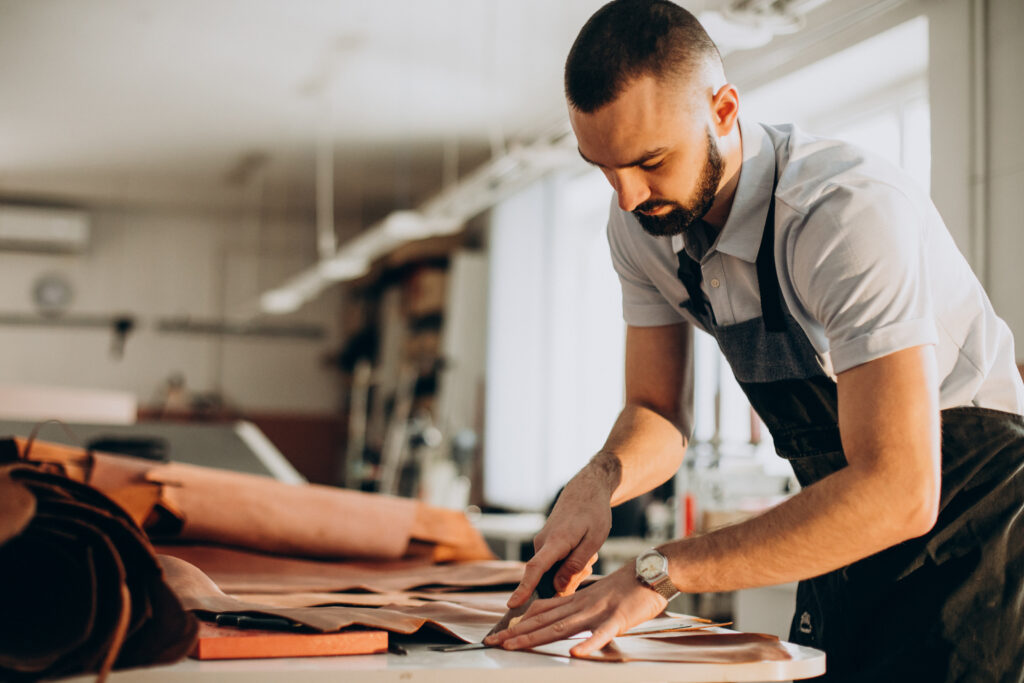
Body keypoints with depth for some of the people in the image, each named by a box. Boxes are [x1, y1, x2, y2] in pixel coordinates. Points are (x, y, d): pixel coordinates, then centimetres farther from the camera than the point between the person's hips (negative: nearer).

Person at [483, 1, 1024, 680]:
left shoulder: (856, 210, -30)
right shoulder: (640, 223, -7)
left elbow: (898, 491, -36)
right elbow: (658, 412, 2)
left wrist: (662, 571, -36)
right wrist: (600, 479, -22)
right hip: (850, 513, 6)